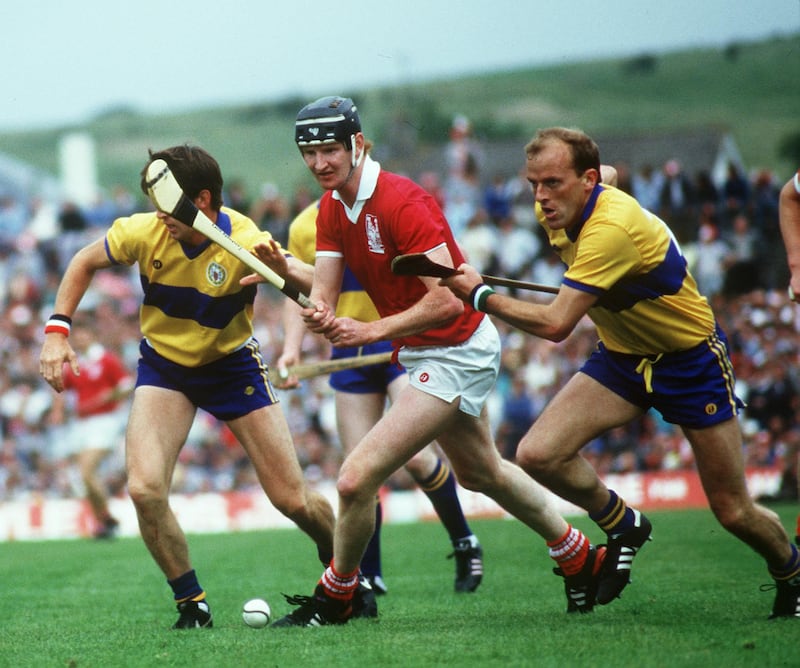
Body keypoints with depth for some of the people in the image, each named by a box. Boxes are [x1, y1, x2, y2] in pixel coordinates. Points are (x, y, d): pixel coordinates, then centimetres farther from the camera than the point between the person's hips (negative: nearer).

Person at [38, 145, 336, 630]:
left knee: (294, 500, -1)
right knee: (145, 489, -21)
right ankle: (192, 603, -2)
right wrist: (58, 330, -9)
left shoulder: (247, 244, -28)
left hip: (231, 363, -1)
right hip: (163, 366, 2)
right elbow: (85, 263, 0)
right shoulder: (144, 232, -20)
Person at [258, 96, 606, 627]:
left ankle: (334, 600, 5)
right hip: (422, 355, 10)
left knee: (356, 478, -16)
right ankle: (579, 558, 47)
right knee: (481, 473, 29)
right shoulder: (332, 208, 1)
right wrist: (319, 313, -28)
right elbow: (324, 292, -6)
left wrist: (374, 330, -35)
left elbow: (447, 300, -30)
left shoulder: (401, 202, -25)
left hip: (457, 353, -10)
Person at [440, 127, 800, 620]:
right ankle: (623, 526, 9)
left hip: (691, 359, -7)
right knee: (538, 455, -16)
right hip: (622, 356, 7)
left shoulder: (611, 227, -34)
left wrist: (481, 294, -27)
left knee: (735, 513, -1)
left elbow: (554, 325, -38)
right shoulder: (558, 211, -8)